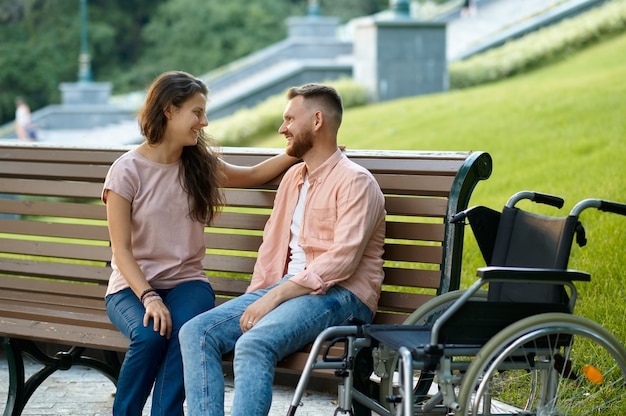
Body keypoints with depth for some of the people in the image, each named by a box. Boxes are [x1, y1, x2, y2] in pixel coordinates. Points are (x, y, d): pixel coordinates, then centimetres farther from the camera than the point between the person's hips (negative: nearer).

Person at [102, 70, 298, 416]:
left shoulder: (201, 164, 8)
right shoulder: (127, 170, -7)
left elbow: (253, 175, 26)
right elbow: (121, 250, -9)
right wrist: (149, 297, -22)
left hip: (186, 281, 3)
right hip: (133, 285, -3)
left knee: (187, 329, -33)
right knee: (151, 334, -35)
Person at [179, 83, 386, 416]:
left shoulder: (355, 182, -6)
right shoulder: (292, 178, 22)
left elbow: (342, 259, -17)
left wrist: (274, 297, -21)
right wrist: (255, 298, 4)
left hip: (340, 296, -8)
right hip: (286, 288, 8)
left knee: (253, 345, -34)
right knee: (196, 333, -13)